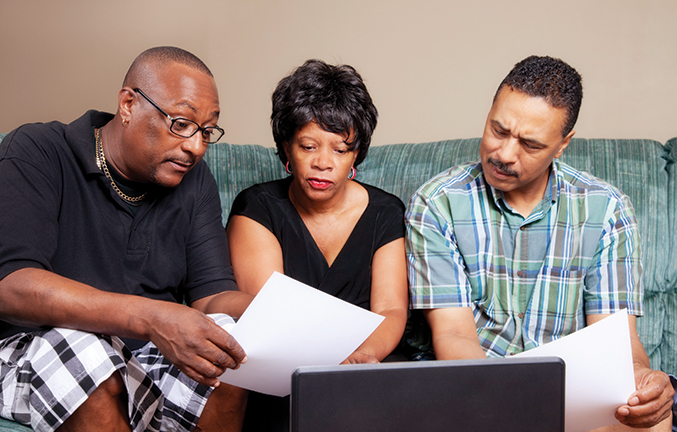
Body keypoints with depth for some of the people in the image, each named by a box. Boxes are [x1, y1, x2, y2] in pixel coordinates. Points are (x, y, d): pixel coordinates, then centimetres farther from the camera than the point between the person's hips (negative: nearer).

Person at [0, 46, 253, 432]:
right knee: (80, 347, -36)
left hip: (150, 355, 4)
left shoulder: (194, 180, 7)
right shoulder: (36, 154, -10)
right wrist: (151, 317, -37)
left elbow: (213, 295, 1)